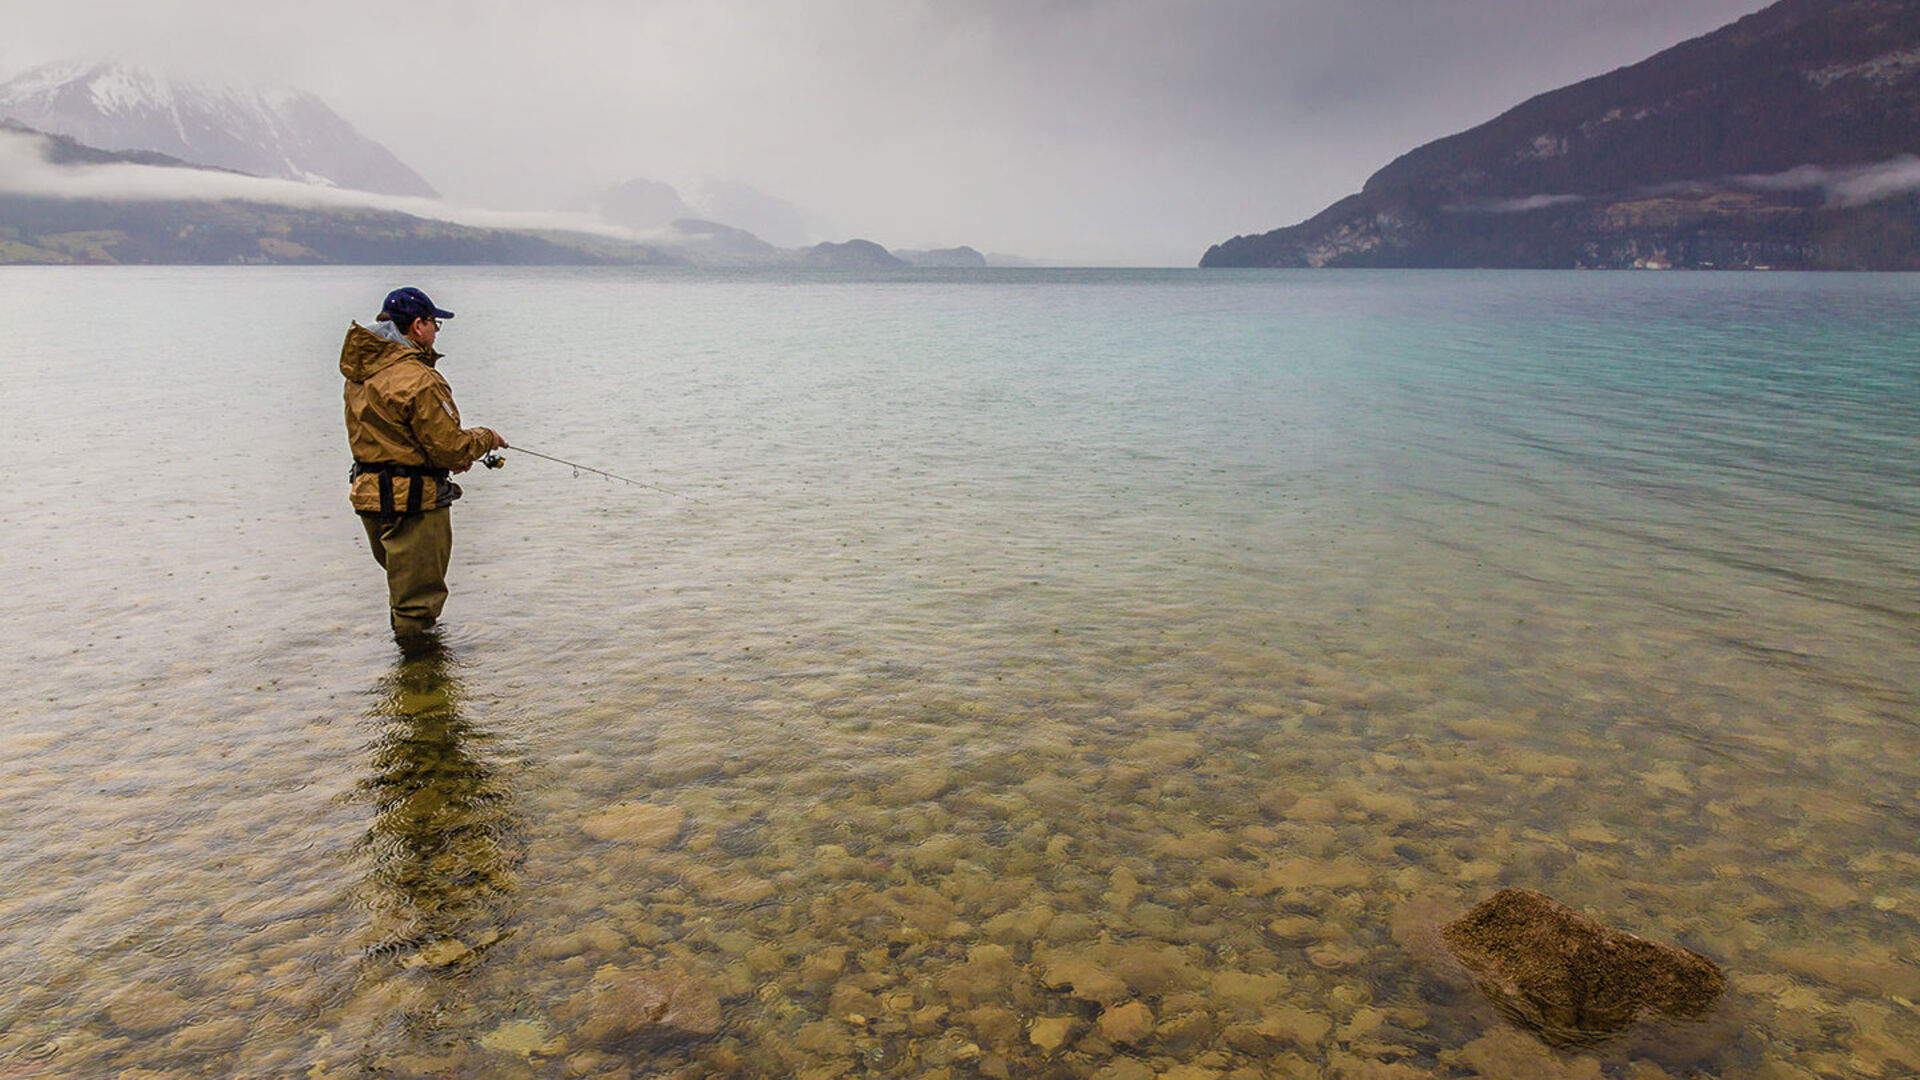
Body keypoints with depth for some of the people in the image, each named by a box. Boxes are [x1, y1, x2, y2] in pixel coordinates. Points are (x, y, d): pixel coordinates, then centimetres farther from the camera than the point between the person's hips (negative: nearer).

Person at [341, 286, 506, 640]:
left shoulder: (360, 375, 8)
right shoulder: (418, 381, -21)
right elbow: (450, 448, -19)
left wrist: (450, 456, 14)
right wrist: (485, 438, 1)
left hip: (369, 495, 9)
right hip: (413, 504, -9)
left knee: (402, 585, 25)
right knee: (418, 600, 2)